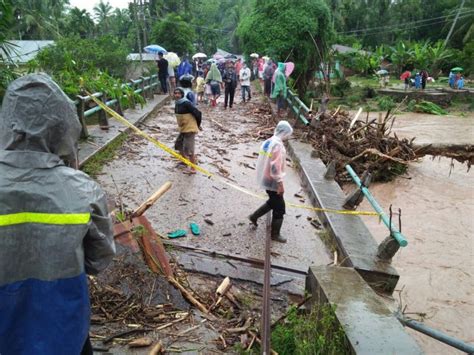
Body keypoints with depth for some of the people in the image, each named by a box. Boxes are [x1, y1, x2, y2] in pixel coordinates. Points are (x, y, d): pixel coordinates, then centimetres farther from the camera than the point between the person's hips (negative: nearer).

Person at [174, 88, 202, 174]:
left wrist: (198, 125, -7)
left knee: (188, 149, -10)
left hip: (190, 129, -9)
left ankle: (193, 168, 1)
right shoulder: (177, 104, 7)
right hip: (182, 129, 9)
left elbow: (198, 113, -19)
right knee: (178, 145, 19)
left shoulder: (186, 103, -19)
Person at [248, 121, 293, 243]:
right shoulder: (278, 145, -23)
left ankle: (254, 216, 32)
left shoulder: (268, 142, 6)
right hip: (272, 181, -9)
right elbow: (275, 167, -27)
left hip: (265, 179, 9)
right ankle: (275, 234, 18)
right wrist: (280, 183, -19)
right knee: (279, 208, 6)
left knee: (273, 202, 28)